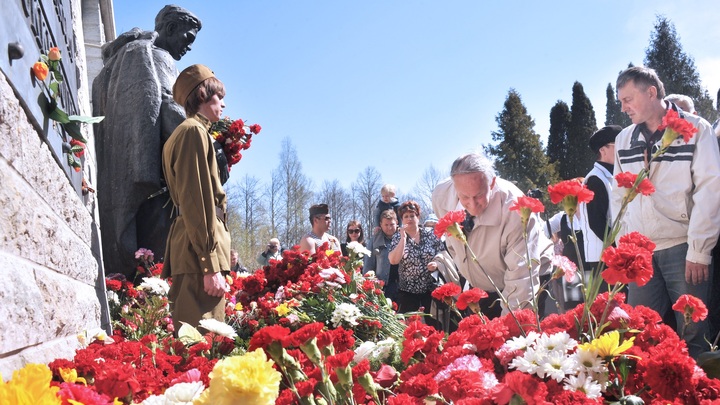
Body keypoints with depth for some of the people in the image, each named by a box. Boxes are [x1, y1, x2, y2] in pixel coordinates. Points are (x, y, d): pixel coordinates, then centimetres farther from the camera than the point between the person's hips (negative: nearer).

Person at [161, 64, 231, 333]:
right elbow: (196, 203, -15)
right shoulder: (194, 131, -5)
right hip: (200, 251, -10)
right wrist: (211, 265, -19)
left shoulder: (184, 133, 25)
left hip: (188, 250, 10)